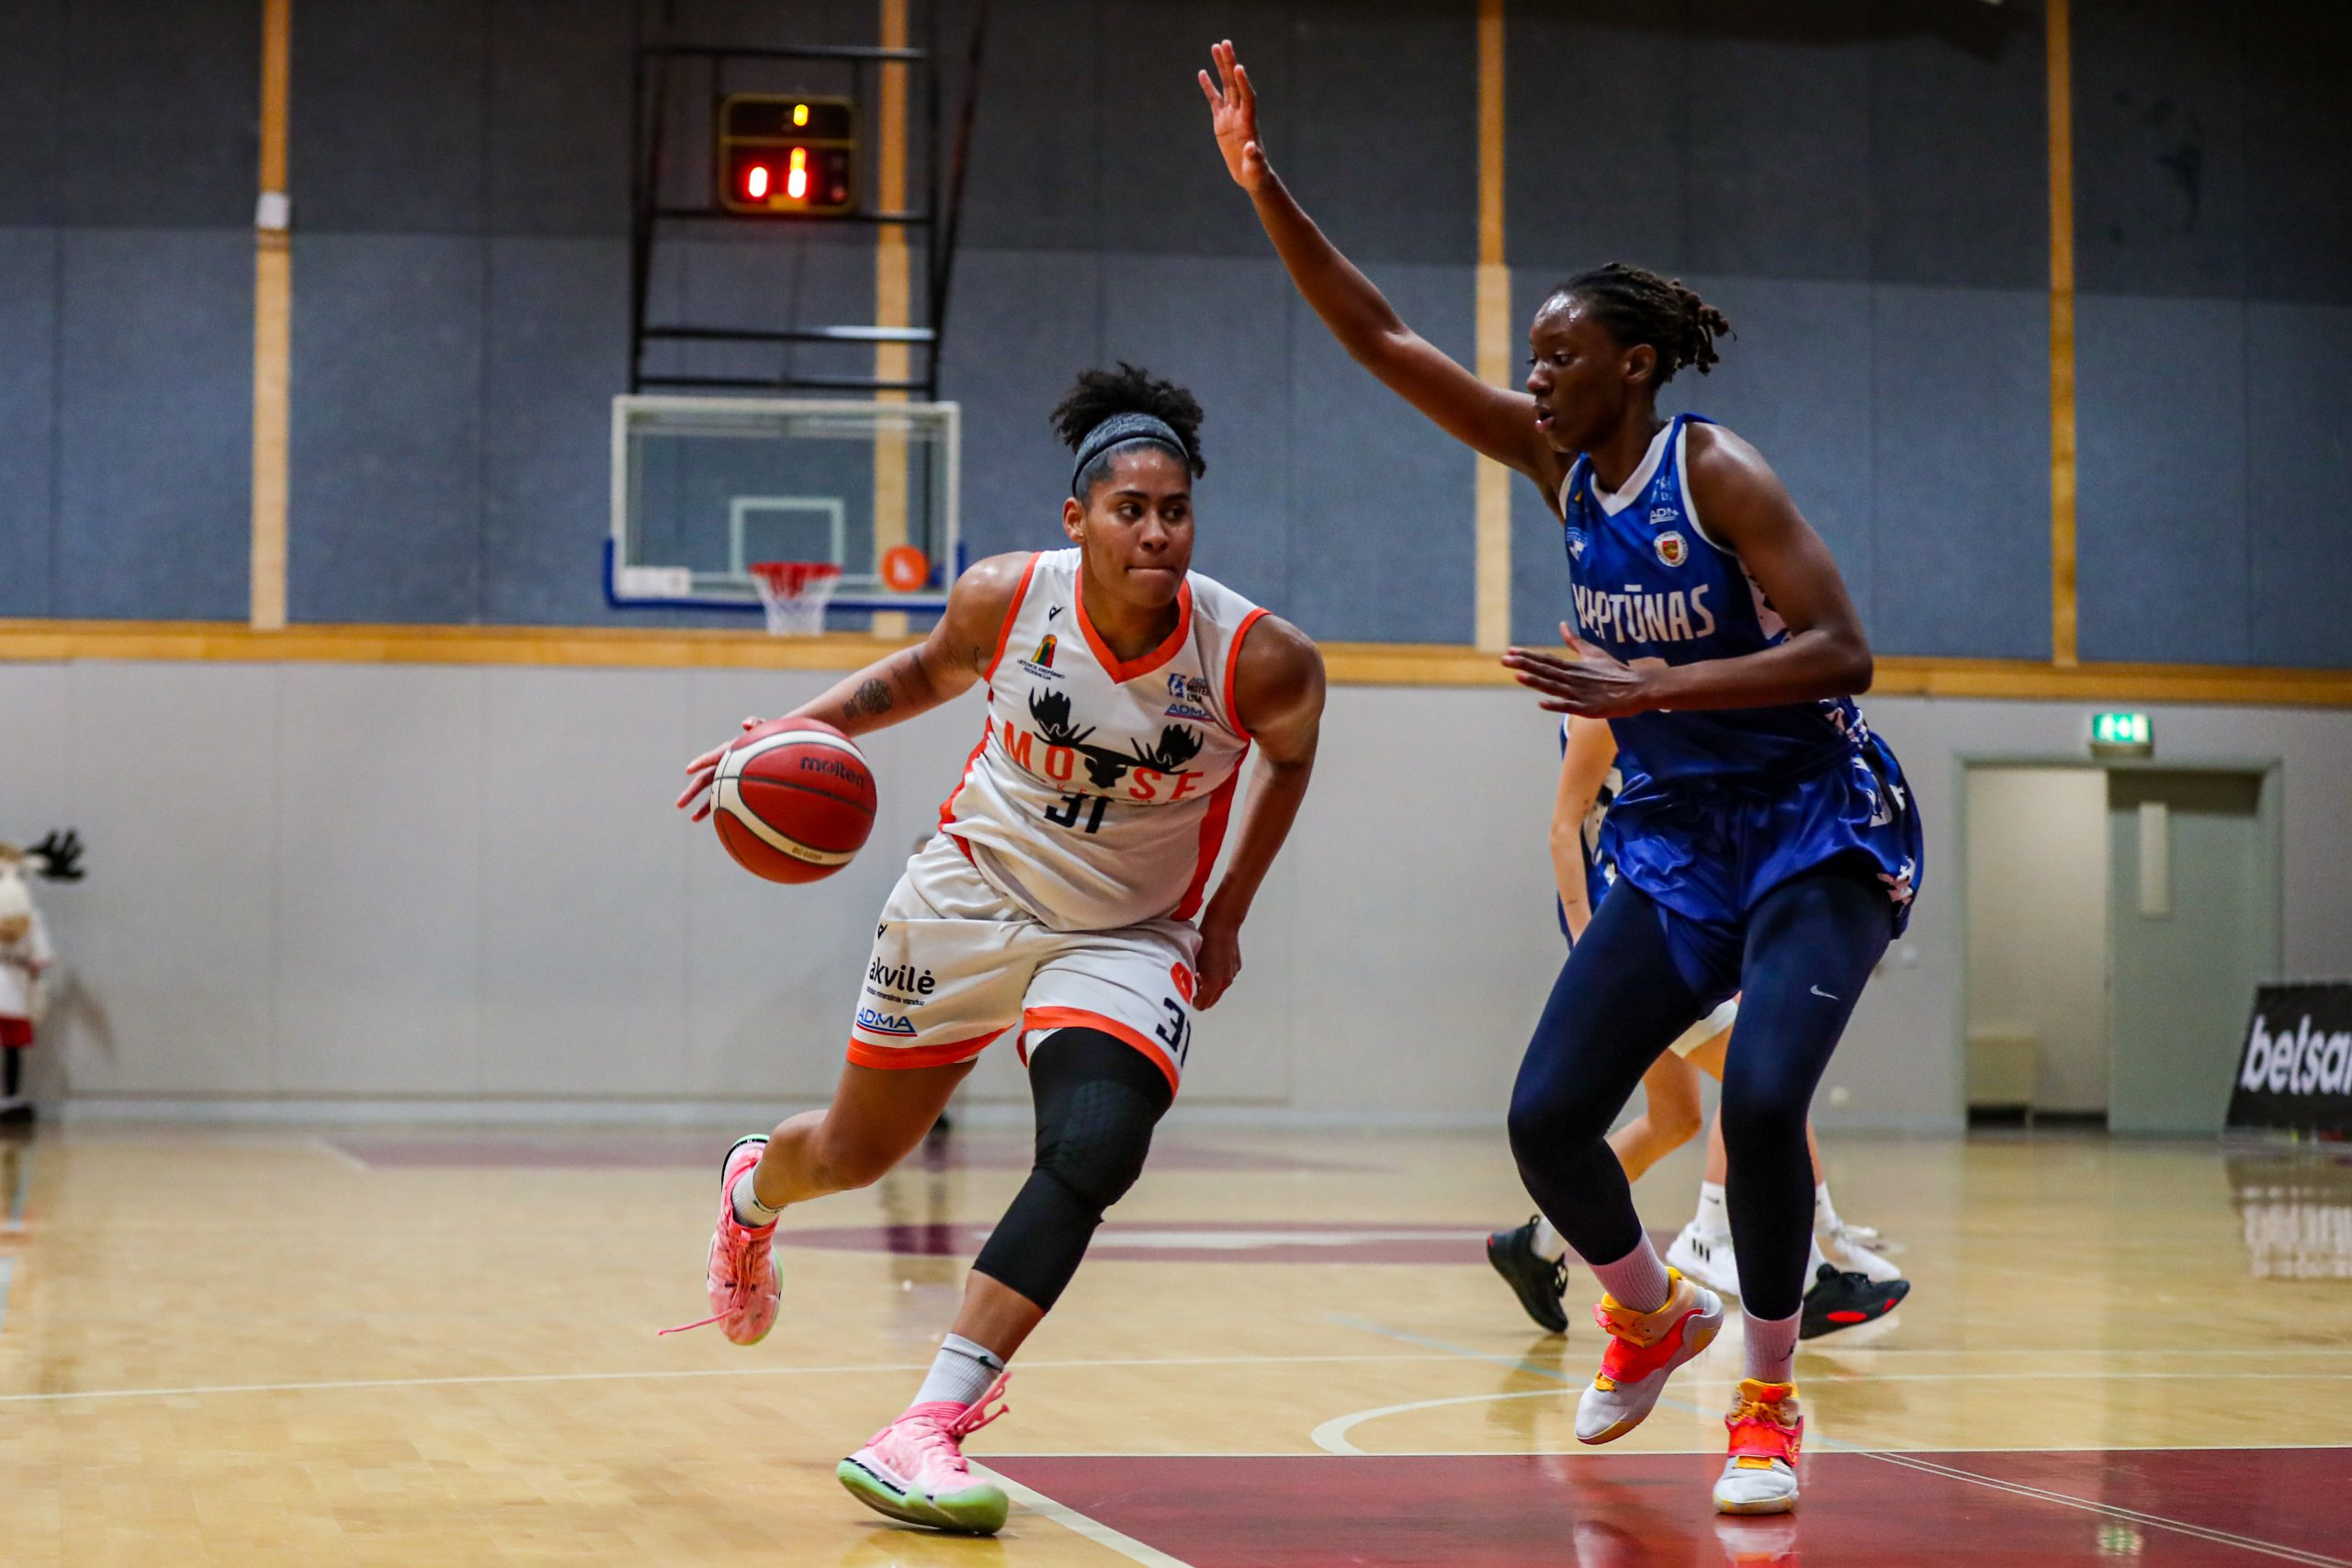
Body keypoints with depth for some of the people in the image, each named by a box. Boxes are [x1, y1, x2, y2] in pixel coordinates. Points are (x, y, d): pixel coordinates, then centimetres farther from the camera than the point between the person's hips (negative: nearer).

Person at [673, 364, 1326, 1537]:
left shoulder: (1259, 659, -20)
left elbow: (1292, 756, 3)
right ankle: (753, 1187, 53)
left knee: (1093, 1156, -27)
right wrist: (810, 726, -6)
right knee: (858, 1151, 13)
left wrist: (1228, 914, 4)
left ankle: (925, 1431, -24)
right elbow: (932, 670, 7)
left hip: (1130, 938, -1)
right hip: (974, 895, 1)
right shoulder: (1005, 599, -16)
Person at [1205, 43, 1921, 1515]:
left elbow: (1842, 650, -23)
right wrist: (1264, 190, -8)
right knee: (1548, 1117, -3)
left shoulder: (1718, 472, -16)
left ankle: (1770, 1405, -5)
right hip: (1676, 845, 6)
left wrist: (1648, 690, -30)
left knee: (1762, 1100, -25)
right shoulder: (1560, 460, 1)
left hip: (1819, 830, -6)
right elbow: (1384, 341, 0)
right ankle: (1654, 1312, 26)